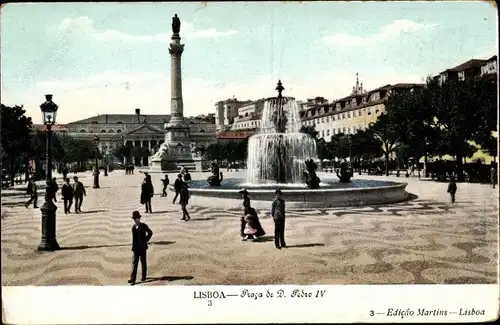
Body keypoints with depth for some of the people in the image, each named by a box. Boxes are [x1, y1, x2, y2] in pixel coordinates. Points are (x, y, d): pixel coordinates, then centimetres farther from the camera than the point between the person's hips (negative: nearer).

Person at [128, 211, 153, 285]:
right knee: (134, 263, -4)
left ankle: (144, 275, 27)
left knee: (143, 262, 10)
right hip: (136, 248, 2)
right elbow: (134, 237, 10)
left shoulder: (144, 226, -5)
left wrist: (146, 240, 2)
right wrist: (133, 247, 5)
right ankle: (132, 279, -7)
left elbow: (150, 233, 8)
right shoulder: (133, 227, 3)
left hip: (143, 247, -2)